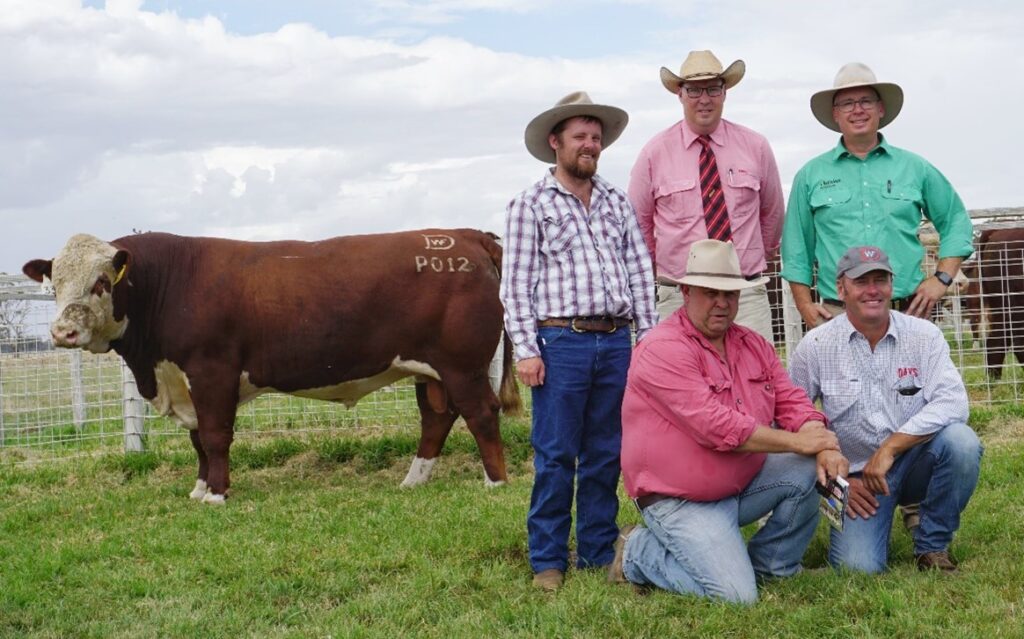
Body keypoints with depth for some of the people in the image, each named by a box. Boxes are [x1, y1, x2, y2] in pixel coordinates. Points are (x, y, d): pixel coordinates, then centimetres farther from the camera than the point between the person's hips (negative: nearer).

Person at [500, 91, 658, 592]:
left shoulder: (618, 203, 15)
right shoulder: (530, 205, 2)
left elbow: (640, 273, 14)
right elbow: (515, 285, -2)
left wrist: (647, 336, 7)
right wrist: (526, 350, -9)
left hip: (616, 341, 4)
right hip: (560, 342, -4)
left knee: (606, 455, 9)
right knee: (555, 457, -1)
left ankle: (599, 552, 20)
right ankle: (548, 561, 8)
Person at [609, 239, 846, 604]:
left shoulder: (753, 345, 8)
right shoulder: (662, 349, -19)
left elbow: (792, 403, 4)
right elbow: (717, 427, -27)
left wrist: (824, 448, -19)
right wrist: (798, 441, -21)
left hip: (743, 483, 8)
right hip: (681, 502, -7)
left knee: (808, 470, -14)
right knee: (736, 595, -18)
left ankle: (770, 567, 7)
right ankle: (638, 553, 6)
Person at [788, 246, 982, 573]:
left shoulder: (924, 335, -5)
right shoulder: (815, 346, -6)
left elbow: (952, 402, -18)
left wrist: (889, 448, -25)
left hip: (915, 462, 2)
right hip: (855, 476, -1)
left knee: (961, 441, -30)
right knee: (859, 567, -23)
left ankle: (932, 544, -6)